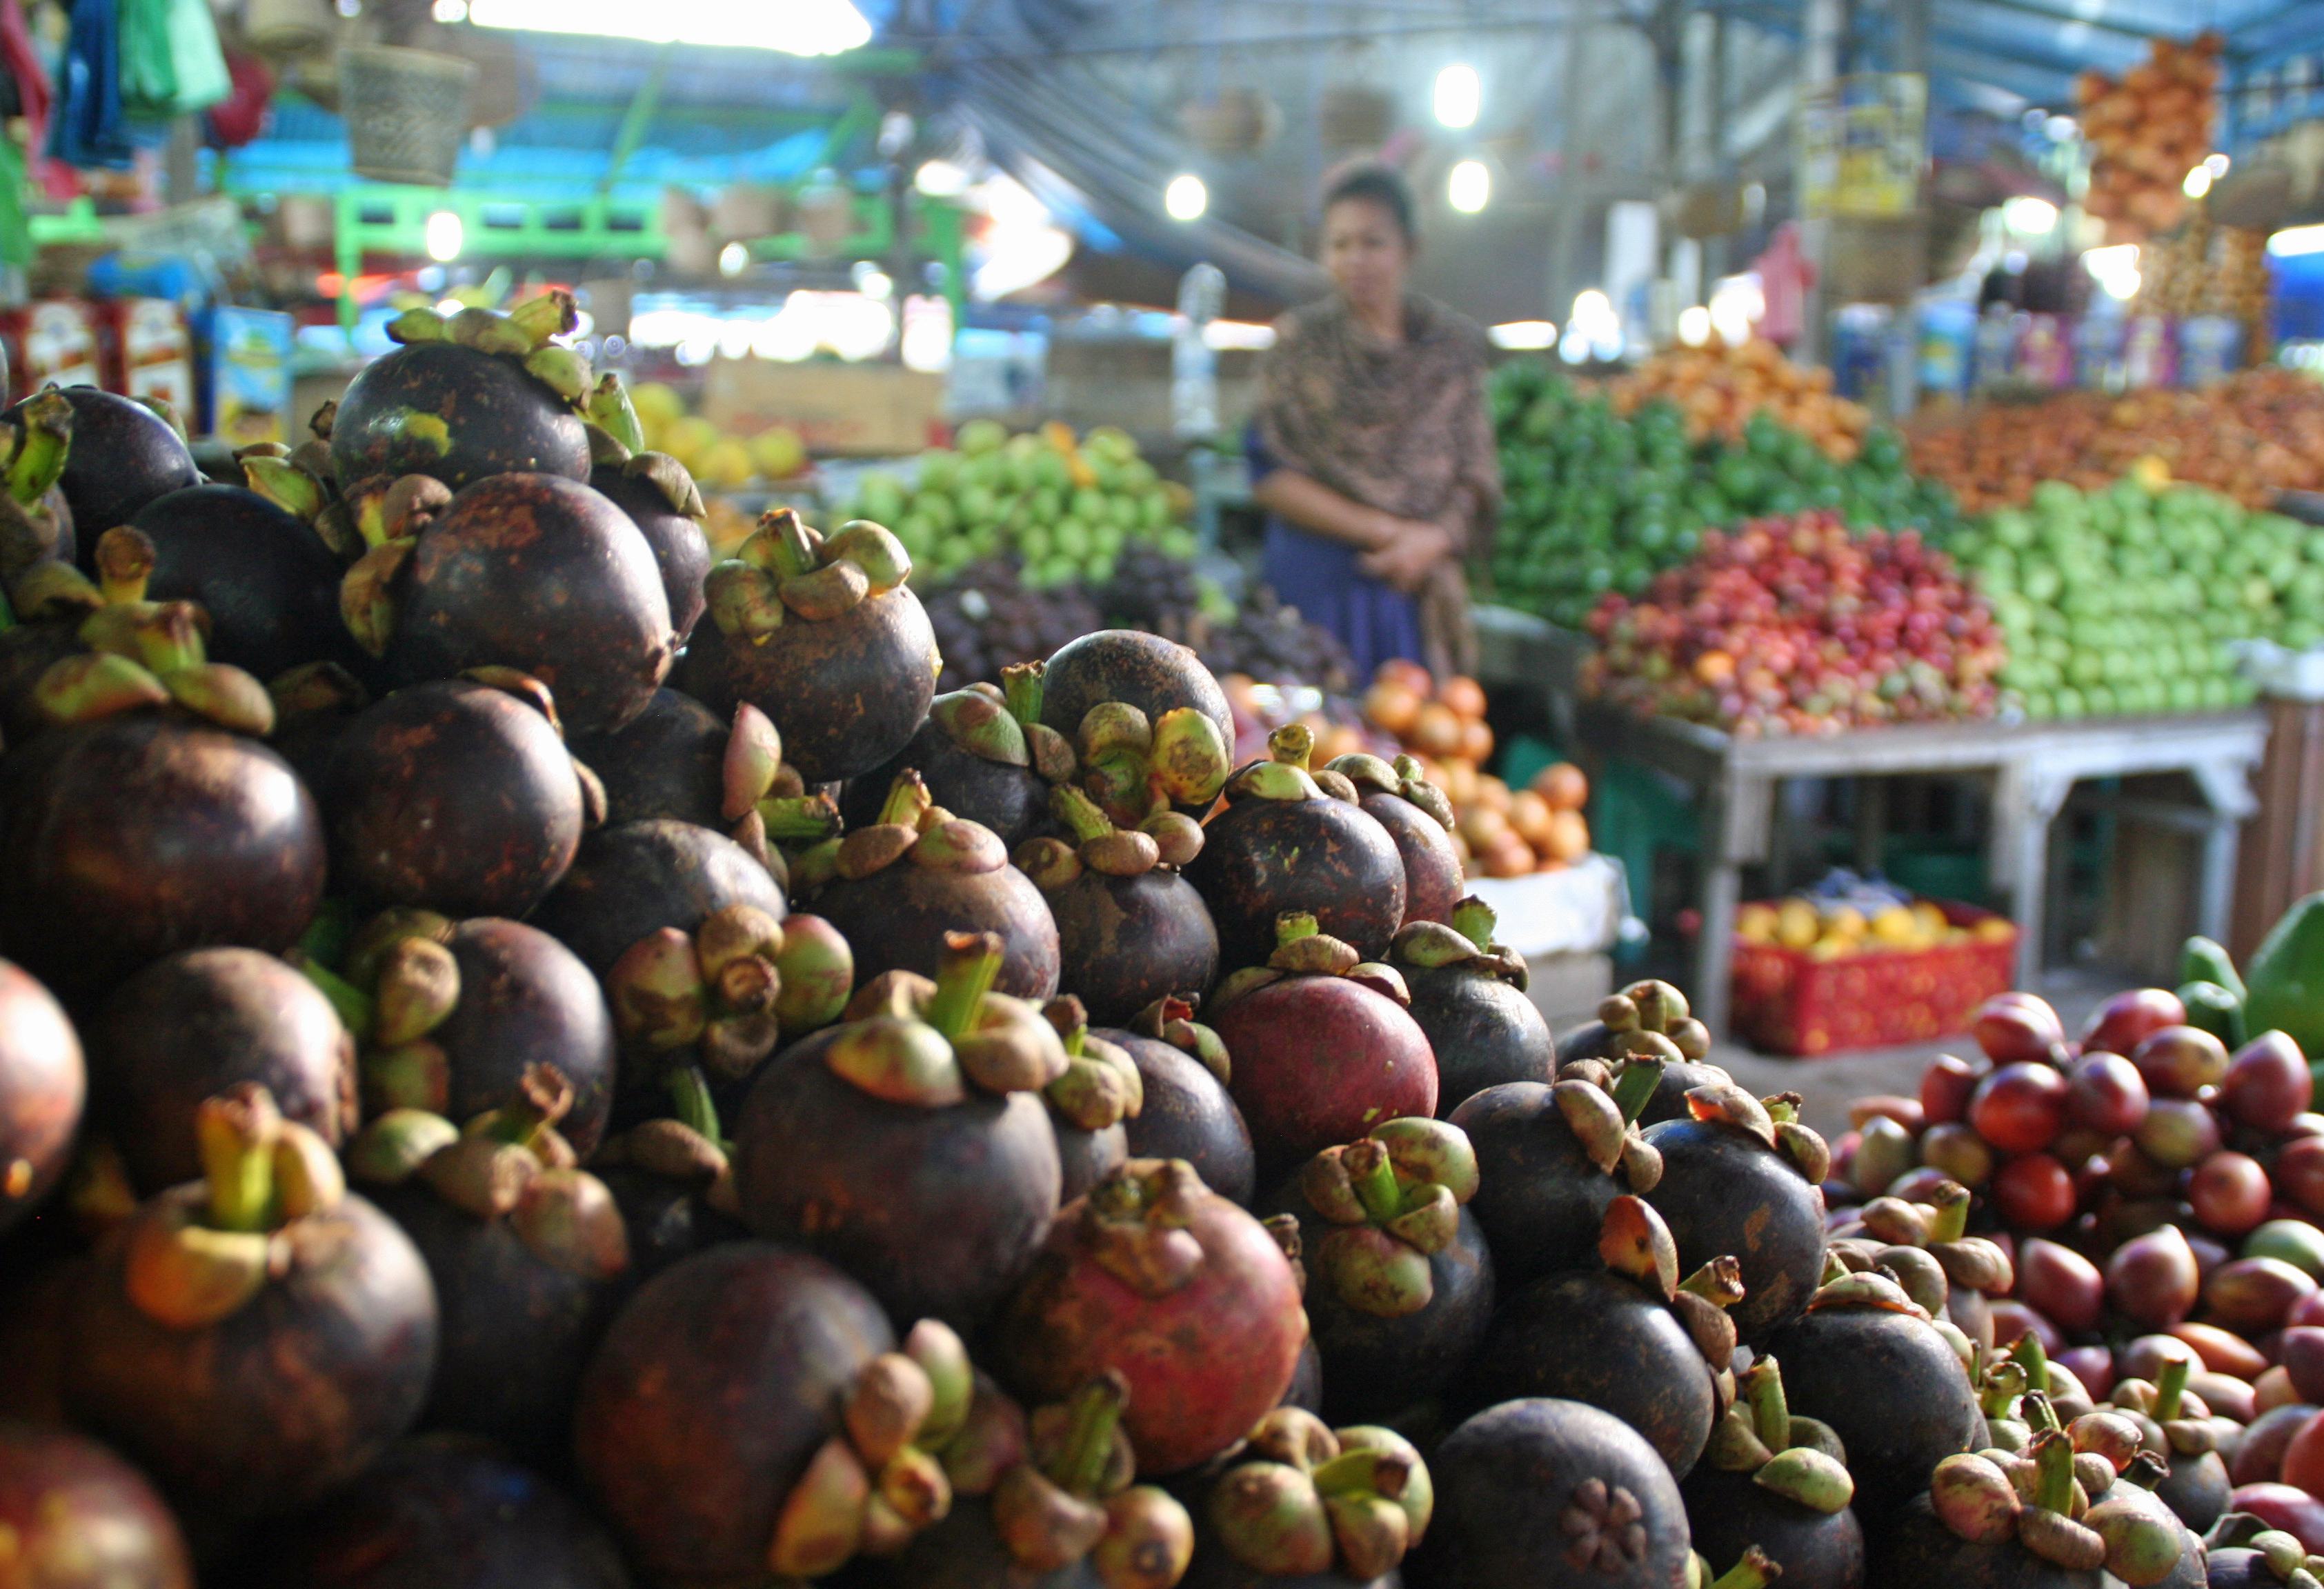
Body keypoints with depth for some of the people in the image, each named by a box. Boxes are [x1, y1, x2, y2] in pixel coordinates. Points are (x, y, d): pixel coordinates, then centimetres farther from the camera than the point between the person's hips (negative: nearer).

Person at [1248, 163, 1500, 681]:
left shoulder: (1454, 345, 7)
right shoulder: (1300, 343, 0)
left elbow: (1478, 473, 7)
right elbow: (1271, 477, -6)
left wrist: (1434, 538, -13)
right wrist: (1388, 531, -11)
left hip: (1419, 584, 2)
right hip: (1318, 585, -2)